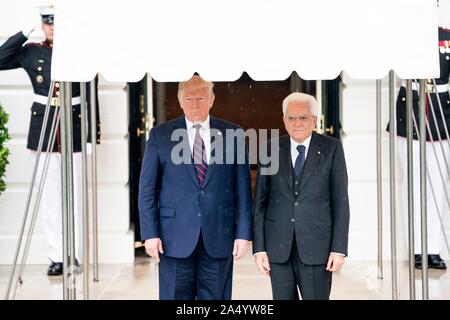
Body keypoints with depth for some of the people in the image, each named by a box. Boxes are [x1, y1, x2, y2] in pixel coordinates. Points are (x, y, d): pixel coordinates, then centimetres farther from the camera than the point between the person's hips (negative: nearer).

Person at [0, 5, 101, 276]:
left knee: (74, 196, 3)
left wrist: (94, 131, 0)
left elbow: (91, 96, 3)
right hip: (43, 131, 2)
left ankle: (74, 255, 12)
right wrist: (25, 32, -7)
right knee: (49, 197, 4)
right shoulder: (32, 52, 6)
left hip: (74, 131, -2)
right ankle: (57, 256, 12)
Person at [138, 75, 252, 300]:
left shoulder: (232, 134, 5)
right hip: (175, 238, -1)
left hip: (219, 237, 1)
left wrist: (243, 233, -1)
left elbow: (243, 189, 5)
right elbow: (147, 189, 3)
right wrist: (150, 233, -5)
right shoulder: (160, 135, 3)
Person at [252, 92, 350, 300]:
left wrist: (339, 248, -6)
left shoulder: (331, 148, 1)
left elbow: (340, 201, 0)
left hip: (316, 245, -2)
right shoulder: (271, 150, 5)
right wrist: (259, 248, 0)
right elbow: (260, 202, 5)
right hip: (278, 247, 2)